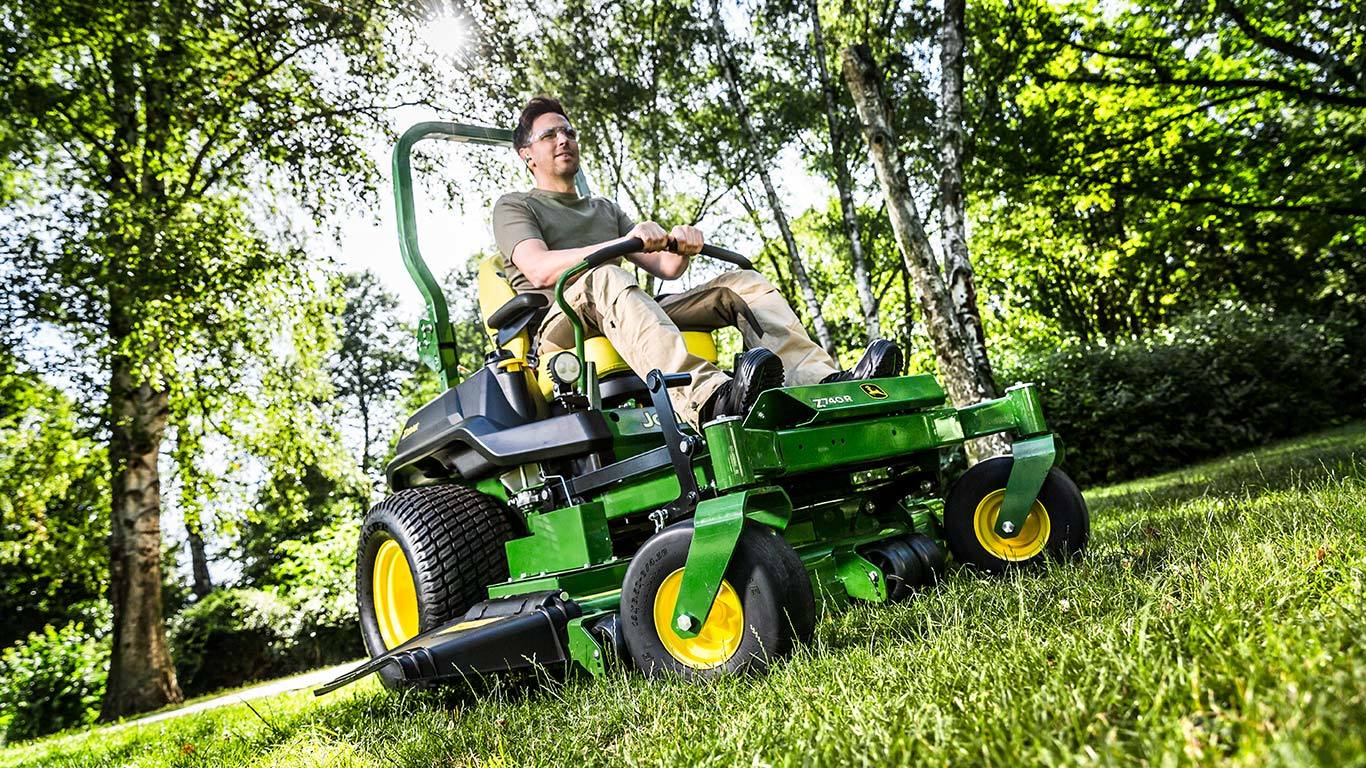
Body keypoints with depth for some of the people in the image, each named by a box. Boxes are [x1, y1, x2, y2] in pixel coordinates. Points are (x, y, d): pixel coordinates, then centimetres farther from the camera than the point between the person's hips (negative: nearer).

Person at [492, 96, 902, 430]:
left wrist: (682, 247, -6)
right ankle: (710, 400, -63)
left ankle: (823, 386, -37)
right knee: (606, 279, -39)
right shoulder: (514, 207, 16)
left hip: (635, 316, 5)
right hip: (561, 324, -5)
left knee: (743, 283, -11)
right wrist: (625, 242, -20)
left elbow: (665, 267, 20)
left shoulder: (605, 209, 33)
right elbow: (539, 269, -7)